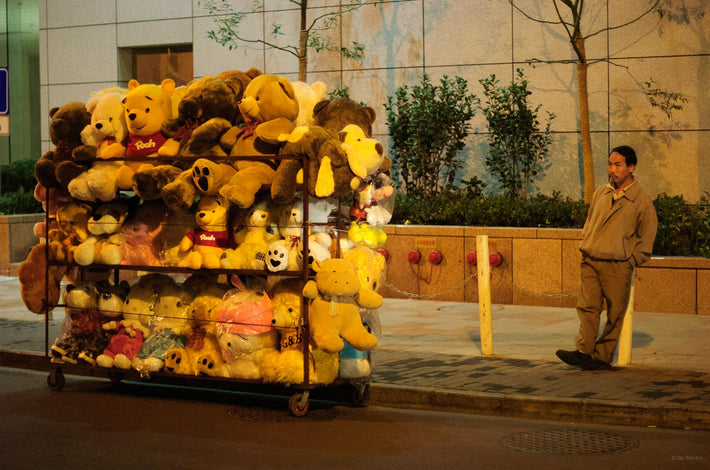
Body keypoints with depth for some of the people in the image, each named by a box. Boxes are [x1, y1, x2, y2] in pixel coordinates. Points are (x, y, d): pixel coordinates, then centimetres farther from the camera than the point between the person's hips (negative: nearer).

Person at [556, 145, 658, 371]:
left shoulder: (642, 201, -3)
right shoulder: (600, 193, 12)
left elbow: (646, 240, 1)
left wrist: (629, 261, -4)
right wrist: (585, 248, 13)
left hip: (618, 267, -4)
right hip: (591, 263, 4)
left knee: (614, 314, 1)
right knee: (587, 306, -6)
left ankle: (603, 357, 7)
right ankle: (583, 352, -9)